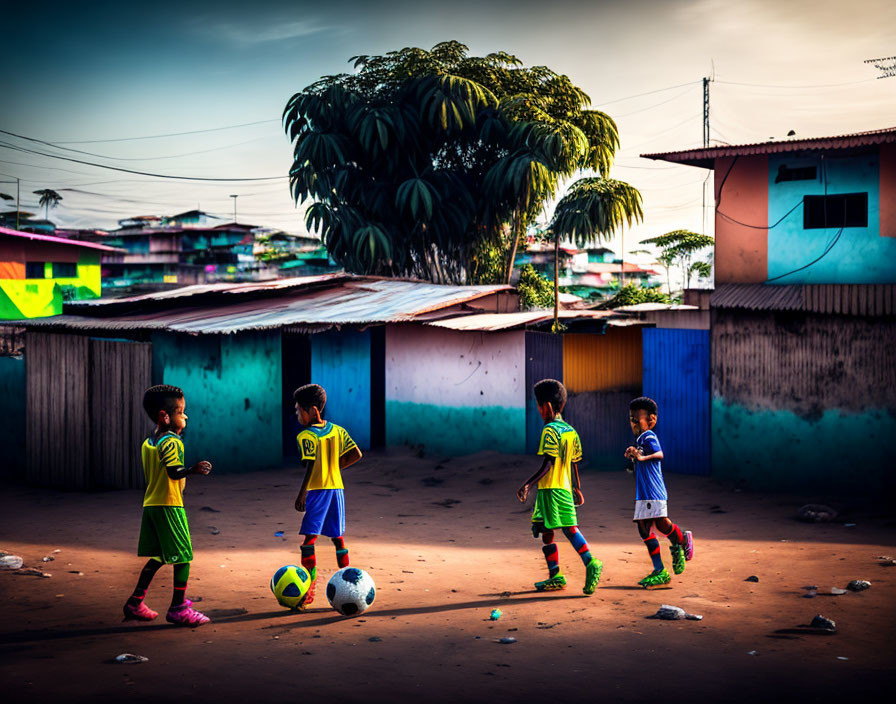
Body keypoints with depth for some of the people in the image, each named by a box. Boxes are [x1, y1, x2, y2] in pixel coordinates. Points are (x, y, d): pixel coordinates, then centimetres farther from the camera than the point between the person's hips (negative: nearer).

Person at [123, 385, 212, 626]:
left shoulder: (147, 443, 13)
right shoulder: (171, 442, -14)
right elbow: (174, 472, -28)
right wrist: (192, 469, -44)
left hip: (150, 504, 9)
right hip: (169, 506, -9)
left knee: (157, 557, 15)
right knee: (183, 557, -2)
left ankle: (135, 603, 15)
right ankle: (178, 608, 1)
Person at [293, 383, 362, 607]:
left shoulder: (306, 436, -10)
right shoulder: (337, 431, 9)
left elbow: (310, 467, -18)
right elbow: (356, 455, 5)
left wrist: (301, 494, -16)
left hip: (317, 490, -7)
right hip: (337, 488, 7)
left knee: (309, 538, -6)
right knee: (338, 538, 13)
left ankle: (308, 590, -11)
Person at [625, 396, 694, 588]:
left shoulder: (649, 437, -9)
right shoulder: (639, 439, 19)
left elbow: (659, 454, -29)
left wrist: (642, 457, -41)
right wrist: (632, 456, 23)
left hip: (654, 491, -9)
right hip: (642, 494, 9)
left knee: (661, 523, -16)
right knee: (644, 529, 5)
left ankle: (682, 541, 18)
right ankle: (660, 572, 9)